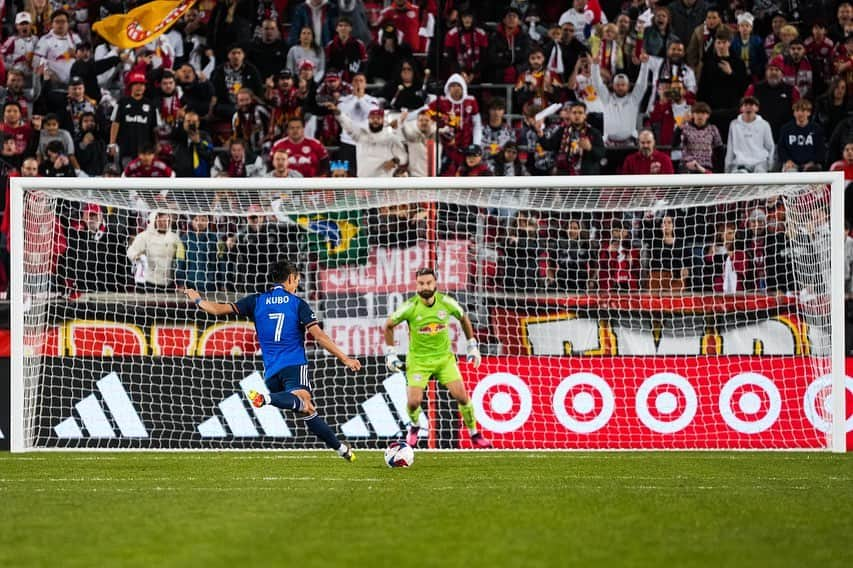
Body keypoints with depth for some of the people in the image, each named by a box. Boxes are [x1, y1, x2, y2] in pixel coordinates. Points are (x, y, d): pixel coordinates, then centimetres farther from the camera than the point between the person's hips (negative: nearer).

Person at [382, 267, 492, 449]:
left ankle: (475, 435, 11)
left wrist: (472, 346, 11)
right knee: (413, 402, -12)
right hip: (418, 359, -2)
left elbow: (463, 318, 11)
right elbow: (388, 325, 0)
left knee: (462, 396, -8)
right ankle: (414, 427, 23)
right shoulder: (410, 307, -15)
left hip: (444, 357, 2)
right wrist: (390, 353, 0)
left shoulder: (446, 303, -10)